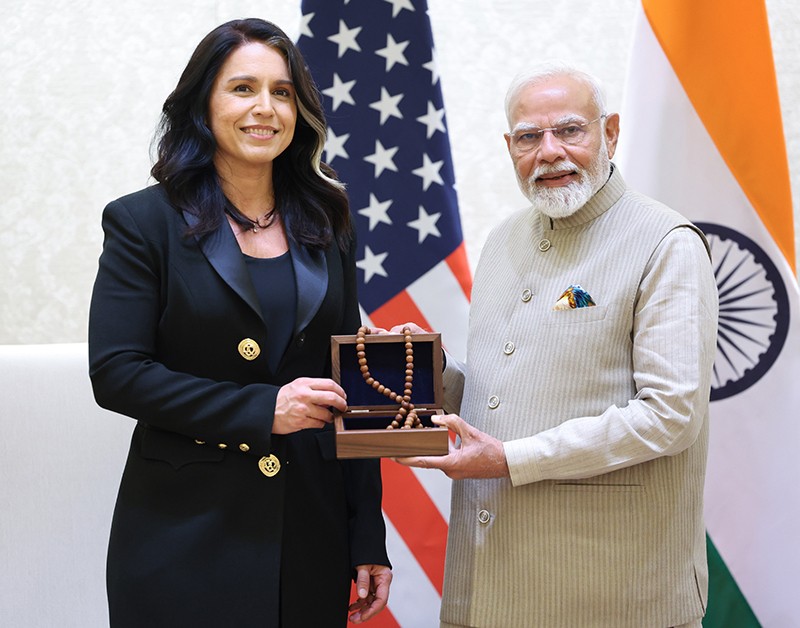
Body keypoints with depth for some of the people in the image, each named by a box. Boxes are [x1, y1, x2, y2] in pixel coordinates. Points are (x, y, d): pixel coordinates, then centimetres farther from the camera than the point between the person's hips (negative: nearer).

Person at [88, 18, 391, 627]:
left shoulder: (326, 226, 8)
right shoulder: (146, 222, -3)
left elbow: (347, 389, 8)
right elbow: (116, 373, -11)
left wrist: (369, 540, 5)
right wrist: (260, 409, -20)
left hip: (311, 527, 4)